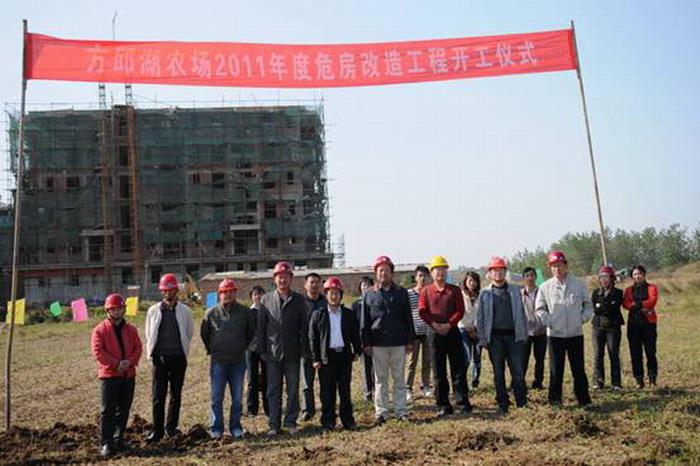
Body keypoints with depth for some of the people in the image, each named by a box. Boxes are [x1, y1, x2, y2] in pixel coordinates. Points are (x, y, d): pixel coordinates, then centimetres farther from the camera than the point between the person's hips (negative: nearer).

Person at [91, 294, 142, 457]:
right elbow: (98, 351, -11)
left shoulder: (131, 329, 10)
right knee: (107, 411, -4)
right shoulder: (100, 330, -3)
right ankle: (106, 443, -1)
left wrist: (130, 361, -13)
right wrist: (116, 364, -17)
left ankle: (119, 439, 24)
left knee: (123, 410, 12)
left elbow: (138, 347, 6)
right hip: (109, 375, -4)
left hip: (128, 375, 4)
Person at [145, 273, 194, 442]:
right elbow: (149, 334, 13)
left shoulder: (185, 311, 2)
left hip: (178, 357, 0)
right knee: (158, 396, -2)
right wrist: (151, 352, 10)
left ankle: (171, 427, 19)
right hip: (159, 358, 0)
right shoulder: (153, 311, 3)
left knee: (176, 395, 8)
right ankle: (157, 430, 5)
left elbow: (190, 333, 13)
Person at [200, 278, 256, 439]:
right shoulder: (211, 313, 0)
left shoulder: (244, 312, 1)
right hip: (218, 361, -1)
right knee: (216, 397, 1)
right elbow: (204, 334, 13)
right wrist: (211, 349, 12)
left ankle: (235, 427, 17)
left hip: (238, 361, 1)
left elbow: (251, 332, 15)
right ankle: (216, 429, 10)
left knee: (237, 398, 7)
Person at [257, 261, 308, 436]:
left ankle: (291, 422, 16)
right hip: (272, 353, 0)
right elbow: (261, 326, 5)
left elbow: (304, 327, 3)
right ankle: (274, 424, 13)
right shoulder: (266, 300, 4)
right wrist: (262, 350, 1)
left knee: (293, 390, 6)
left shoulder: (298, 300, 3)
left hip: (293, 353, 0)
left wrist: (304, 350, -1)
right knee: (273, 391, 5)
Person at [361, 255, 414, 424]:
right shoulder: (369, 294, 5)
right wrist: (366, 343, -1)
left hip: (398, 342, 1)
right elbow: (365, 321, 4)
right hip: (378, 343, -1)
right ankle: (381, 412, 12)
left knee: (399, 378, 6)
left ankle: (401, 411, 14)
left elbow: (408, 318, 9)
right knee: (380, 379, 5)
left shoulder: (401, 292, 8)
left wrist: (410, 340, 4)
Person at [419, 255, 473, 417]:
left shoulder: (454, 290, 6)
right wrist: (435, 325, -15)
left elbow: (460, 310, -1)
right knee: (439, 372, 3)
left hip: (452, 331, 0)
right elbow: (422, 312, -1)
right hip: (435, 333, 0)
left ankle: (463, 403, 8)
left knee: (459, 369, 1)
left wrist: (448, 324, -13)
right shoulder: (426, 291, 5)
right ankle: (443, 406, 10)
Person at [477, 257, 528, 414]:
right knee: (498, 374, 6)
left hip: (514, 336, 1)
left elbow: (521, 313, 10)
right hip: (495, 337, 0)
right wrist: (483, 339, -2)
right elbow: (480, 317, 5)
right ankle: (503, 405, 16)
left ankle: (522, 404, 8)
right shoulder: (485, 293, 5)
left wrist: (524, 335, 4)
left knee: (518, 373, -1)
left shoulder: (515, 291, 10)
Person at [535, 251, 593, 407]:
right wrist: (548, 322, -6)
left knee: (579, 369, 6)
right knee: (556, 370, 4)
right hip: (555, 335, -1)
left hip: (576, 334, 1)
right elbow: (539, 309, 5)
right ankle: (555, 399, 15)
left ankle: (584, 399, 15)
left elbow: (588, 305, 12)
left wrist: (583, 318, -2)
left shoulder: (578, 284, 3)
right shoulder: (545, 287, 0)